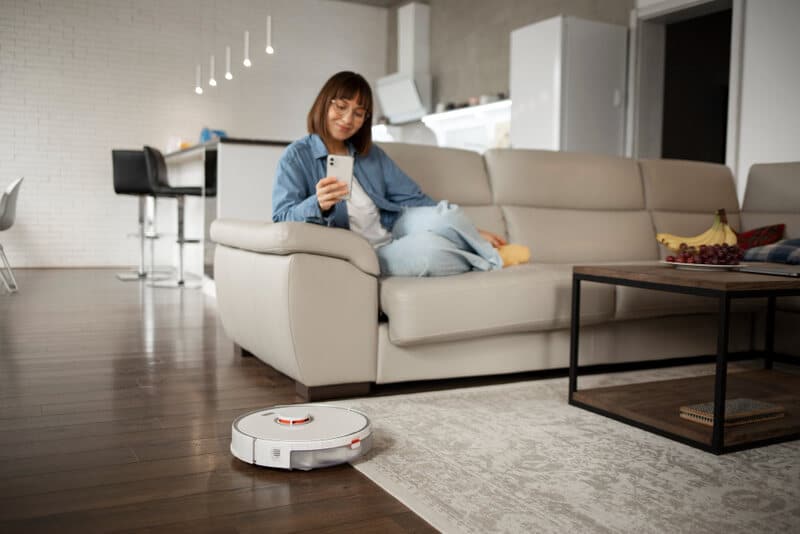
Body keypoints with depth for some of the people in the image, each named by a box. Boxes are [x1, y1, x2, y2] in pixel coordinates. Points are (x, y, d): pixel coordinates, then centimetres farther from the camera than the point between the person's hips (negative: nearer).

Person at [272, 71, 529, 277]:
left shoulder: (373, 155, 19)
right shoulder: (297, 157, 2)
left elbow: (414, 199, 14)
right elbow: (282, 217, -10)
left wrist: (472, 231, 7)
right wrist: (318, 204, -33)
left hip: (395, 237, 5)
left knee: (443, 214, -26)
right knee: (425, 247, -33)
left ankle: (480, 248, 0)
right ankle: (494, 259, -7)